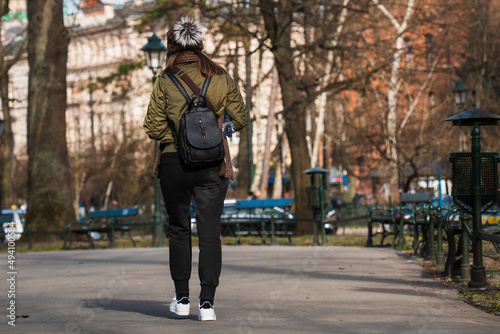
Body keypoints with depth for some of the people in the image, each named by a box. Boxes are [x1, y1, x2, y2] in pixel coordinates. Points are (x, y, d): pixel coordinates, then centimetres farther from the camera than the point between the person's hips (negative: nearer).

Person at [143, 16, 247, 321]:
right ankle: (207, 302, -3)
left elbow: (154, 128, -4)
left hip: (174, 162, -1)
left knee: (179, 229, 13)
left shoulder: (166, 81, -4)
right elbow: (240, 120, 7)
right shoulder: (222, 77, 1)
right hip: (213, 163, 1)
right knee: (211, 232, 2)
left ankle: (182, 299, 17)